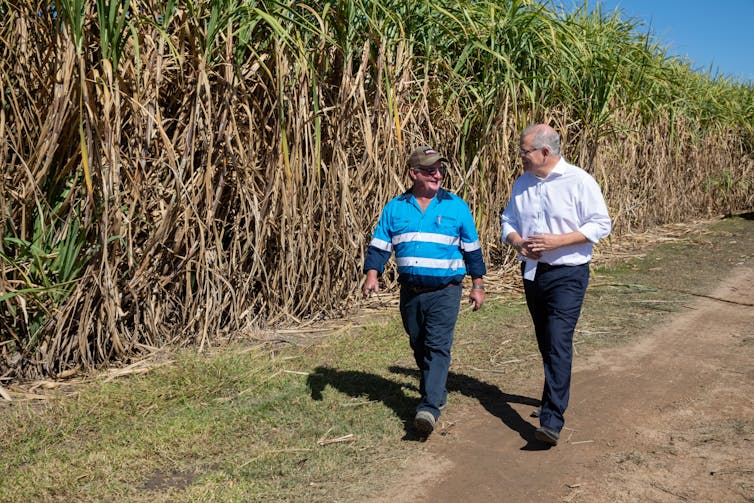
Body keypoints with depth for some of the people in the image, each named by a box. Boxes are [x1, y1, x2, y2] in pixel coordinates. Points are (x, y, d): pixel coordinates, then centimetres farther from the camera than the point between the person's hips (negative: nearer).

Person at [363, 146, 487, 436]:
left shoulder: (456, 206, 3)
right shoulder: (395, 208, 7)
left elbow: (472, 248, 9)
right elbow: (379, 245, 7)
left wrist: (478, 285, 9)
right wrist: (372, 275, -8)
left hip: (445, 291, -3)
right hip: (410, 291, 3)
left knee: (438, 346, -13)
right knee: (418, 346, 13)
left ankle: (429, 407, -17)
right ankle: (436, 392, 33)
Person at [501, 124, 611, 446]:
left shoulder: (579, 181, -10)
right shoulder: (522, 183, 9)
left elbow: (601, 225, -11)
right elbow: (508, 220, 16)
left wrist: (557, 241, -20)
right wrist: (517, 242, -7)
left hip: (567, 275, -6)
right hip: (532, 272, 7)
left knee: (558, 344, -14)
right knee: (545, 343, 16)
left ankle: (552, 421, -15)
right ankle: (556, 398, 36)